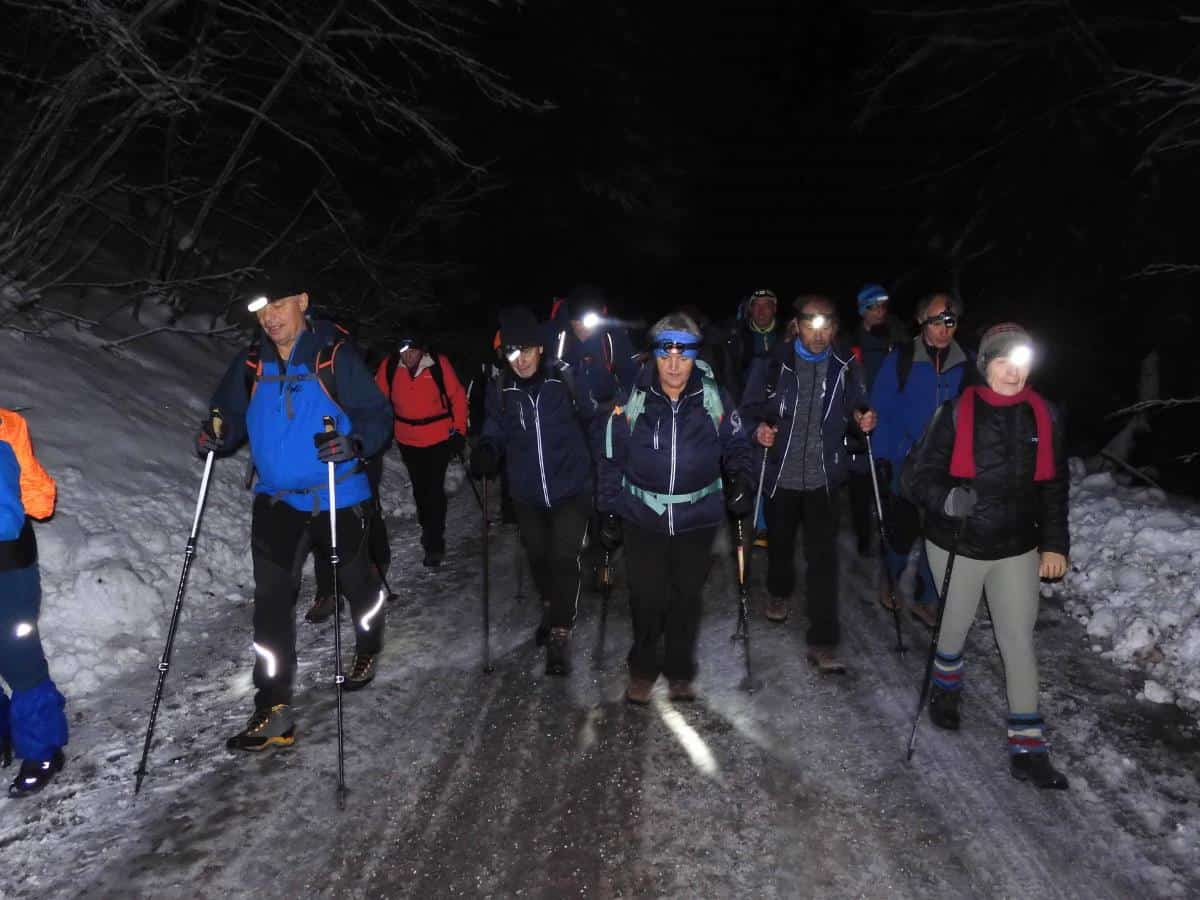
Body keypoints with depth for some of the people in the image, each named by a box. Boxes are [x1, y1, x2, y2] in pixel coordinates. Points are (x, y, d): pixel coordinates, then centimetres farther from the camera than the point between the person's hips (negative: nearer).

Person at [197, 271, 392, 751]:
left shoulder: (335, 359, -13)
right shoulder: (250, 364, 1)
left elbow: (377, 415, -13)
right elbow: (232, 414, 9)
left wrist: (354, 443, -33)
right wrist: (217, 435, -14)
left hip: (338, 498, -3)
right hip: (277, 500, 3)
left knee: (354, 580, 18)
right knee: (271, 599, -5)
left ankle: (368, 652, 48)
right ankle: (273, 710, 0)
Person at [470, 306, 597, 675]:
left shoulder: (566, 378, -11)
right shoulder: (500, 389, -4)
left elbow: (593, 420, 1)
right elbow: (495, 433, 6)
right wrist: (485, 453, -16)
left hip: (571, 488, -3)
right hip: (526, 493, 4)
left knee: (565, 558, -10)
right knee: (538, 557, 19)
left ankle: (560, 634, 2)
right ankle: (551, 609, 44)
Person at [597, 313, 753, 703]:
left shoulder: (714, 400, -5)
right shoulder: (632, 402, -7)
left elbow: (736, 446, 7)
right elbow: (612, 459, 2)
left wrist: (741, 481, -11)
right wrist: (609, 511, 2)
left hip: (697, 519, 1)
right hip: (642, 517, -1)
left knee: (687, 597, 12)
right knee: (646, 598, 5)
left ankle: (680, 671, 32)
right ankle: (643, 669, 29)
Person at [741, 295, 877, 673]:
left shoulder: (846, 366, -3)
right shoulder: (775, 362, -8)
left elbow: (855, 409, 11)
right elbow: (751, 407, 0)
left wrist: (862, 420, -10)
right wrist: (759, 428, -20)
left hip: (823, 476, 0)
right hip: (781, 472, 0)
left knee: (823, 556, -6)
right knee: (780, 540, 20)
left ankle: (823, 642, 0)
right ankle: (779, 592, 52)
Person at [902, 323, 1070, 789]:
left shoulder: (1043, 416, -3)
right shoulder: (956, 412, -14)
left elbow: (1054, 486, 7)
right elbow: (919, 473, -12)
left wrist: (1054, 543, 4)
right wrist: (946, 499, -31)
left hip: (1017, 548, 2)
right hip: (957, 544, -2)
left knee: (1019, 642, 4)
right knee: (955, 625, 17)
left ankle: (1027, 747, 13)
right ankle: (946, 689, 47)